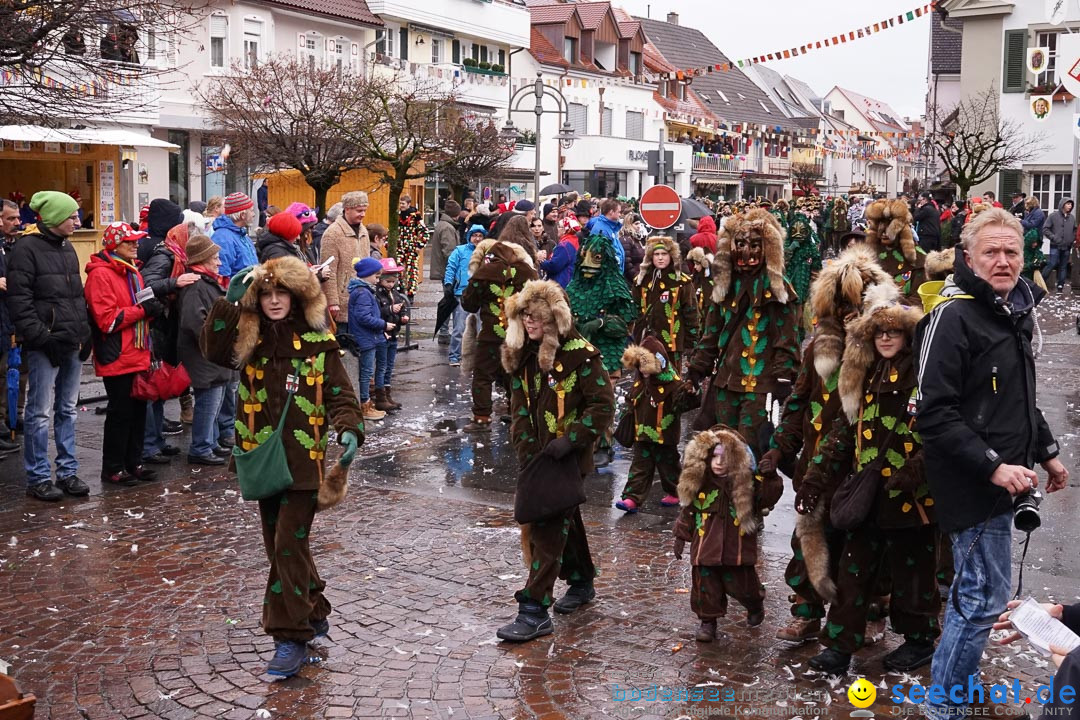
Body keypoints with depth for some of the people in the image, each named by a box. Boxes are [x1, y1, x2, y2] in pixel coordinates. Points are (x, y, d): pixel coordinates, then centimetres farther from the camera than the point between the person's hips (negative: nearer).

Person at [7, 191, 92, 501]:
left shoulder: (67, 248, 15)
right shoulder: (27, 248, -8)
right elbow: (19, 300, -14)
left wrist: (83, 332, 12)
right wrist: (38, 336, -18)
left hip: (71, 344, 8)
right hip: (44, 347, -8)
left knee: (67, 411, 12)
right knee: (40, 413, -2)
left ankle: (67, 472, 20)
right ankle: (38, 478, 6)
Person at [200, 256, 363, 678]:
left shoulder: (318, 343, -4)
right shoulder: (249, 341, 4)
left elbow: (340, 396, -6)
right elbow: (213, 349, -15)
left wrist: (350, 431, -23)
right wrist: (230, 301, -20)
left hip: (304, 459, -5)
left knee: (289, 545, -9)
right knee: (278, 544, 14)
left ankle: (292, 639, -1)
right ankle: (314, 614, 33)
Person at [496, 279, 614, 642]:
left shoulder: (579, 355, -15)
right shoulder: (524, 355, 7)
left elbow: (603, 405, -16)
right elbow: (520, 407, 9)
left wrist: (569, 439, -22)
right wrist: (524, 446, -3)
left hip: (567, 456, -7)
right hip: (537, 455, 7)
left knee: (547, 528, -10)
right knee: (565, 520, 21)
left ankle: (535, 611, -8)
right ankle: (581, 584, 39)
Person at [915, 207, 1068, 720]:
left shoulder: (1015, 310, 11)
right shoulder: (955, 316, -18)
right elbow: (935, 414, -23)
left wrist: (1045, 451, 22)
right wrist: (993, 466, -24)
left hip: (1003, 478, 9)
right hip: (973, 485, -9)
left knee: (975, 591, 20)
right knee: (986, 597, -4)